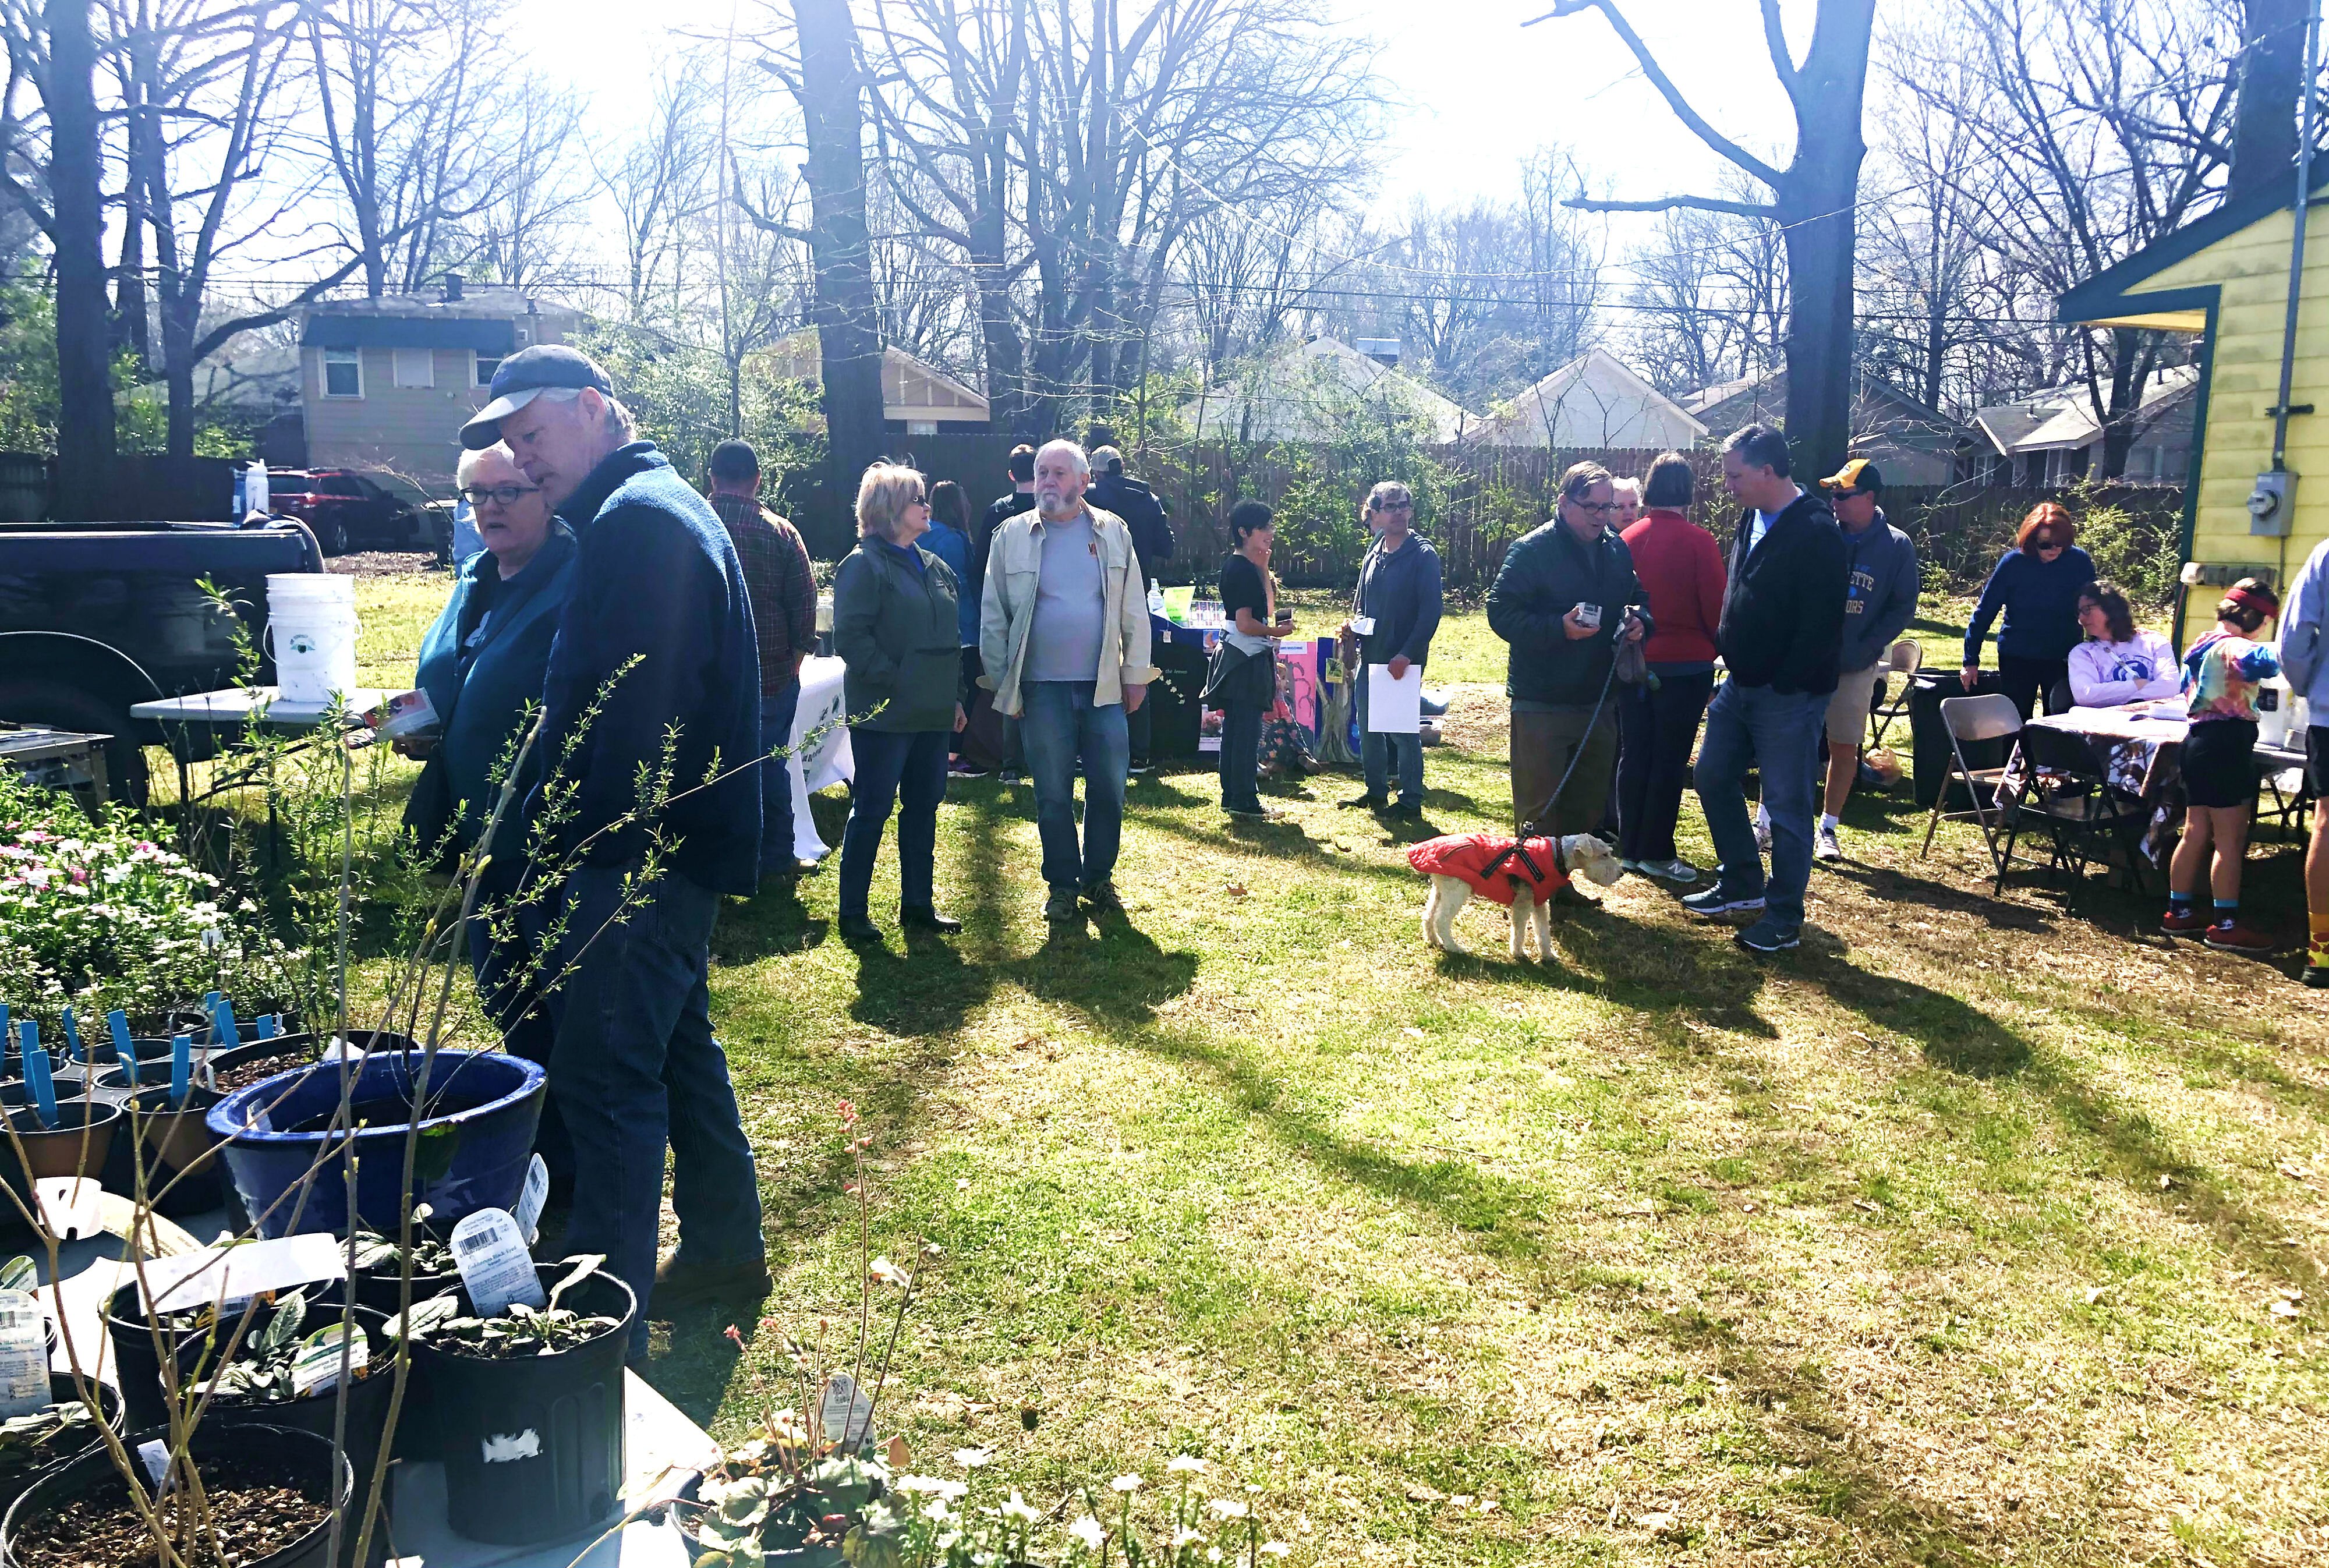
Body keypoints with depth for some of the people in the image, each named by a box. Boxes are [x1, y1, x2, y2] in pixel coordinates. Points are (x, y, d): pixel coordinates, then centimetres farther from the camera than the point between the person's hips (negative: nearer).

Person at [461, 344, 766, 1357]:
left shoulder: (637, 520, -16)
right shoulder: (668, 508, 18)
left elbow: (628, 707, -24)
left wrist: (576, 834, -19)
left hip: (638, 856, -11)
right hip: (677, 848, 11)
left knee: (607, 1080, -7)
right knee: (679, 1047, 20)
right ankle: (724, 1246, 35)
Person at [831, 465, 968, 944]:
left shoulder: (934, 566, 15)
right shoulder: (864, 564, -9)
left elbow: (951, 634, 21)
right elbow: (851, 636, -17)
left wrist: (954, 695, 15)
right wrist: (893, 682, -19)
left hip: (931, 712, 8)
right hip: (884, 714, -8)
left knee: (924, 806, 13)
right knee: (872, 810, -1)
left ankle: (917, 904, 23)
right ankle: (852, 912, 8)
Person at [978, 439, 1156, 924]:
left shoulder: (1113, 532, 4)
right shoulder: (1013, 536, 1)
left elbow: (1134, 611, 6)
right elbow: (993, 617, 3)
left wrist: (1136, 674, 2)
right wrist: (1002, 683, -1)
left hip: (1103, 685, 1)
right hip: (1042, 689, -1)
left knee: (1109, 790, 5)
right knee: (1052, 795, 7)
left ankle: (1099, 878, 23)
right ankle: (1062, 884, 21)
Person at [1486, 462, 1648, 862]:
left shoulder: (1618, 549, 9)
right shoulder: (1532, 549, -11)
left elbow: (1637, 597, 22)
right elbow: (1501, 612, -16)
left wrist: (1638, 620, -1)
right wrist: (1558, 628, -28)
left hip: (1598, 700, 7)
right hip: (1542, 704, -7)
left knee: (1588, 807, 15)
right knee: (1539, 810, -1)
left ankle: (1565, 885, 29)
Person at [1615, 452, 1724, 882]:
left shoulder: (1627, 539, -1)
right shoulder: (1696, 541, -13)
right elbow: (1715, 606, -9)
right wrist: (1723, 649, 8)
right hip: (1685, 665, -4)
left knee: (1634, 756, 11)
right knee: (1670, 761, 3)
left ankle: (1629, 848, 16)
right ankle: (1657, 853, 6)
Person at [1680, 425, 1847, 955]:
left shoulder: (1815, 533, -18)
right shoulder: (1752, 520, 10)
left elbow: (1821, 624, -21)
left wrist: (1785, 683, -21)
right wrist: (1730, 664, 12)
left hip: (1788, 694, -9)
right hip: (1741, 685, 9)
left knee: (1786, 803, 0)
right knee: (1714, 777, 16)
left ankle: (1784, 919, 12)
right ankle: (1742, 885, 32)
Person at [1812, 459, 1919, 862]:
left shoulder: (1897, 546, -3)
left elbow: (1903, 609, -1)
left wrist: (1864, 649, -11)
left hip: (1856, 667, 0)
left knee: (1845, 747, 8)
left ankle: (1828, 829, 20)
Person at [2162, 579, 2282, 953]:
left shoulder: (2202, 644, 12)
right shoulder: (2236, 648, -16)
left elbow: (2186, 687, 27)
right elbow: (2274, 658, -37)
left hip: (2199, 740, 9)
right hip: (2228, 744, -9)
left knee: (2195, 833, 15)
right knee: (2231, 840, -4)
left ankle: (2179, 911, 21)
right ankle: (2225, 924, 0)